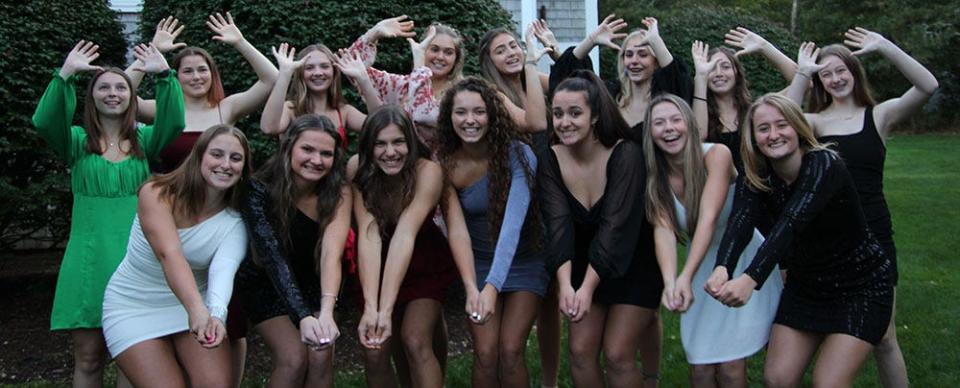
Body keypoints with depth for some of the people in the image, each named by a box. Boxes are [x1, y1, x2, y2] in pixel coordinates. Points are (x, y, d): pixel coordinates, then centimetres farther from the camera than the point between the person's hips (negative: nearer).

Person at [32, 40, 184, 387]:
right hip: (89, 257, 0)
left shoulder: (144, 140, 8)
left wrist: (165, 75, -22)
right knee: (88, 358, 6)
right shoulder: (77, 141, 6)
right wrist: (66, 74, -24)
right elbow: (44, 122, -15)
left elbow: (174, 123, -12)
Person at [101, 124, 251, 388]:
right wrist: (197, 309, -51)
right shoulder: (157, 194, -19)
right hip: (135, 307, -2)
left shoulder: (235, 221, -11)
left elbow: (224, 269, -30)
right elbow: (169, 254, -35)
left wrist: (217, 314, -51)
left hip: (193, 303, 2)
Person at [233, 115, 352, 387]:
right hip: (264, 284, -2)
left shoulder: (339, 192, -23)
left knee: (320, 357, -16)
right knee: (293, 359, -18)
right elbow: (273, 256, -37)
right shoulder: (260, 190, -28)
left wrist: (326, 312, -52)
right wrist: (304, 316, -50)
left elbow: (332, 252, -35)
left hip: (312, 283, 2)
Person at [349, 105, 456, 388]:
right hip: (379, 267, 2)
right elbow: (369, 235, -30)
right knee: (374, 352, -5)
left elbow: (405, 235, -36)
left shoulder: (428, 171, -28)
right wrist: (370, 307, -41)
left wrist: (386, 309, -44)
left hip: (425, 265, -2)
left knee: (416, 342, -21)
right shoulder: (358, 169, -21)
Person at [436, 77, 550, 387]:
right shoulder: (446, 164, -13)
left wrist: (492, 286, -42)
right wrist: (471, 287, -34)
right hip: (478, 262, 2)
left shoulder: (518, 155, -22)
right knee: (485, 353, -7)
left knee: (510, 352, -10)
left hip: (524, 260, -2)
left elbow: (513, 223, -32)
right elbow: (457, 229, -20)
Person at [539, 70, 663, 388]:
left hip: (634, 265, -4)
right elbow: (558, 225, -21)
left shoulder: (625, 154, -23)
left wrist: (587, 288, -37)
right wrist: (566, 285, -35)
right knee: (581, 351, 0)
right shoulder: (550, 161, -11)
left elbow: (615, 224, -29)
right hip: (585, 264, 4)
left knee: (617, 354, -8)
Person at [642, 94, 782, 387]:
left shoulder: (716, 154, -18)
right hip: (702, 267, 4)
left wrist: (686, 278, -43)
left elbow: (708, 219, -30)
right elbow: (663, 229, -21)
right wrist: (669, 282, -40)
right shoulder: (655, 175, -6)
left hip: (742, 261, -3)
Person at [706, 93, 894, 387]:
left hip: (861, 287, -5)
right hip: (805, 286, 5)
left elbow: (792, 222, -41)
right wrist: (722, 268, -50)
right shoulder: (758, 179, -10)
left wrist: (751, 279, -55)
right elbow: (740, 223, -29)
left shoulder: (824, 165, -25)